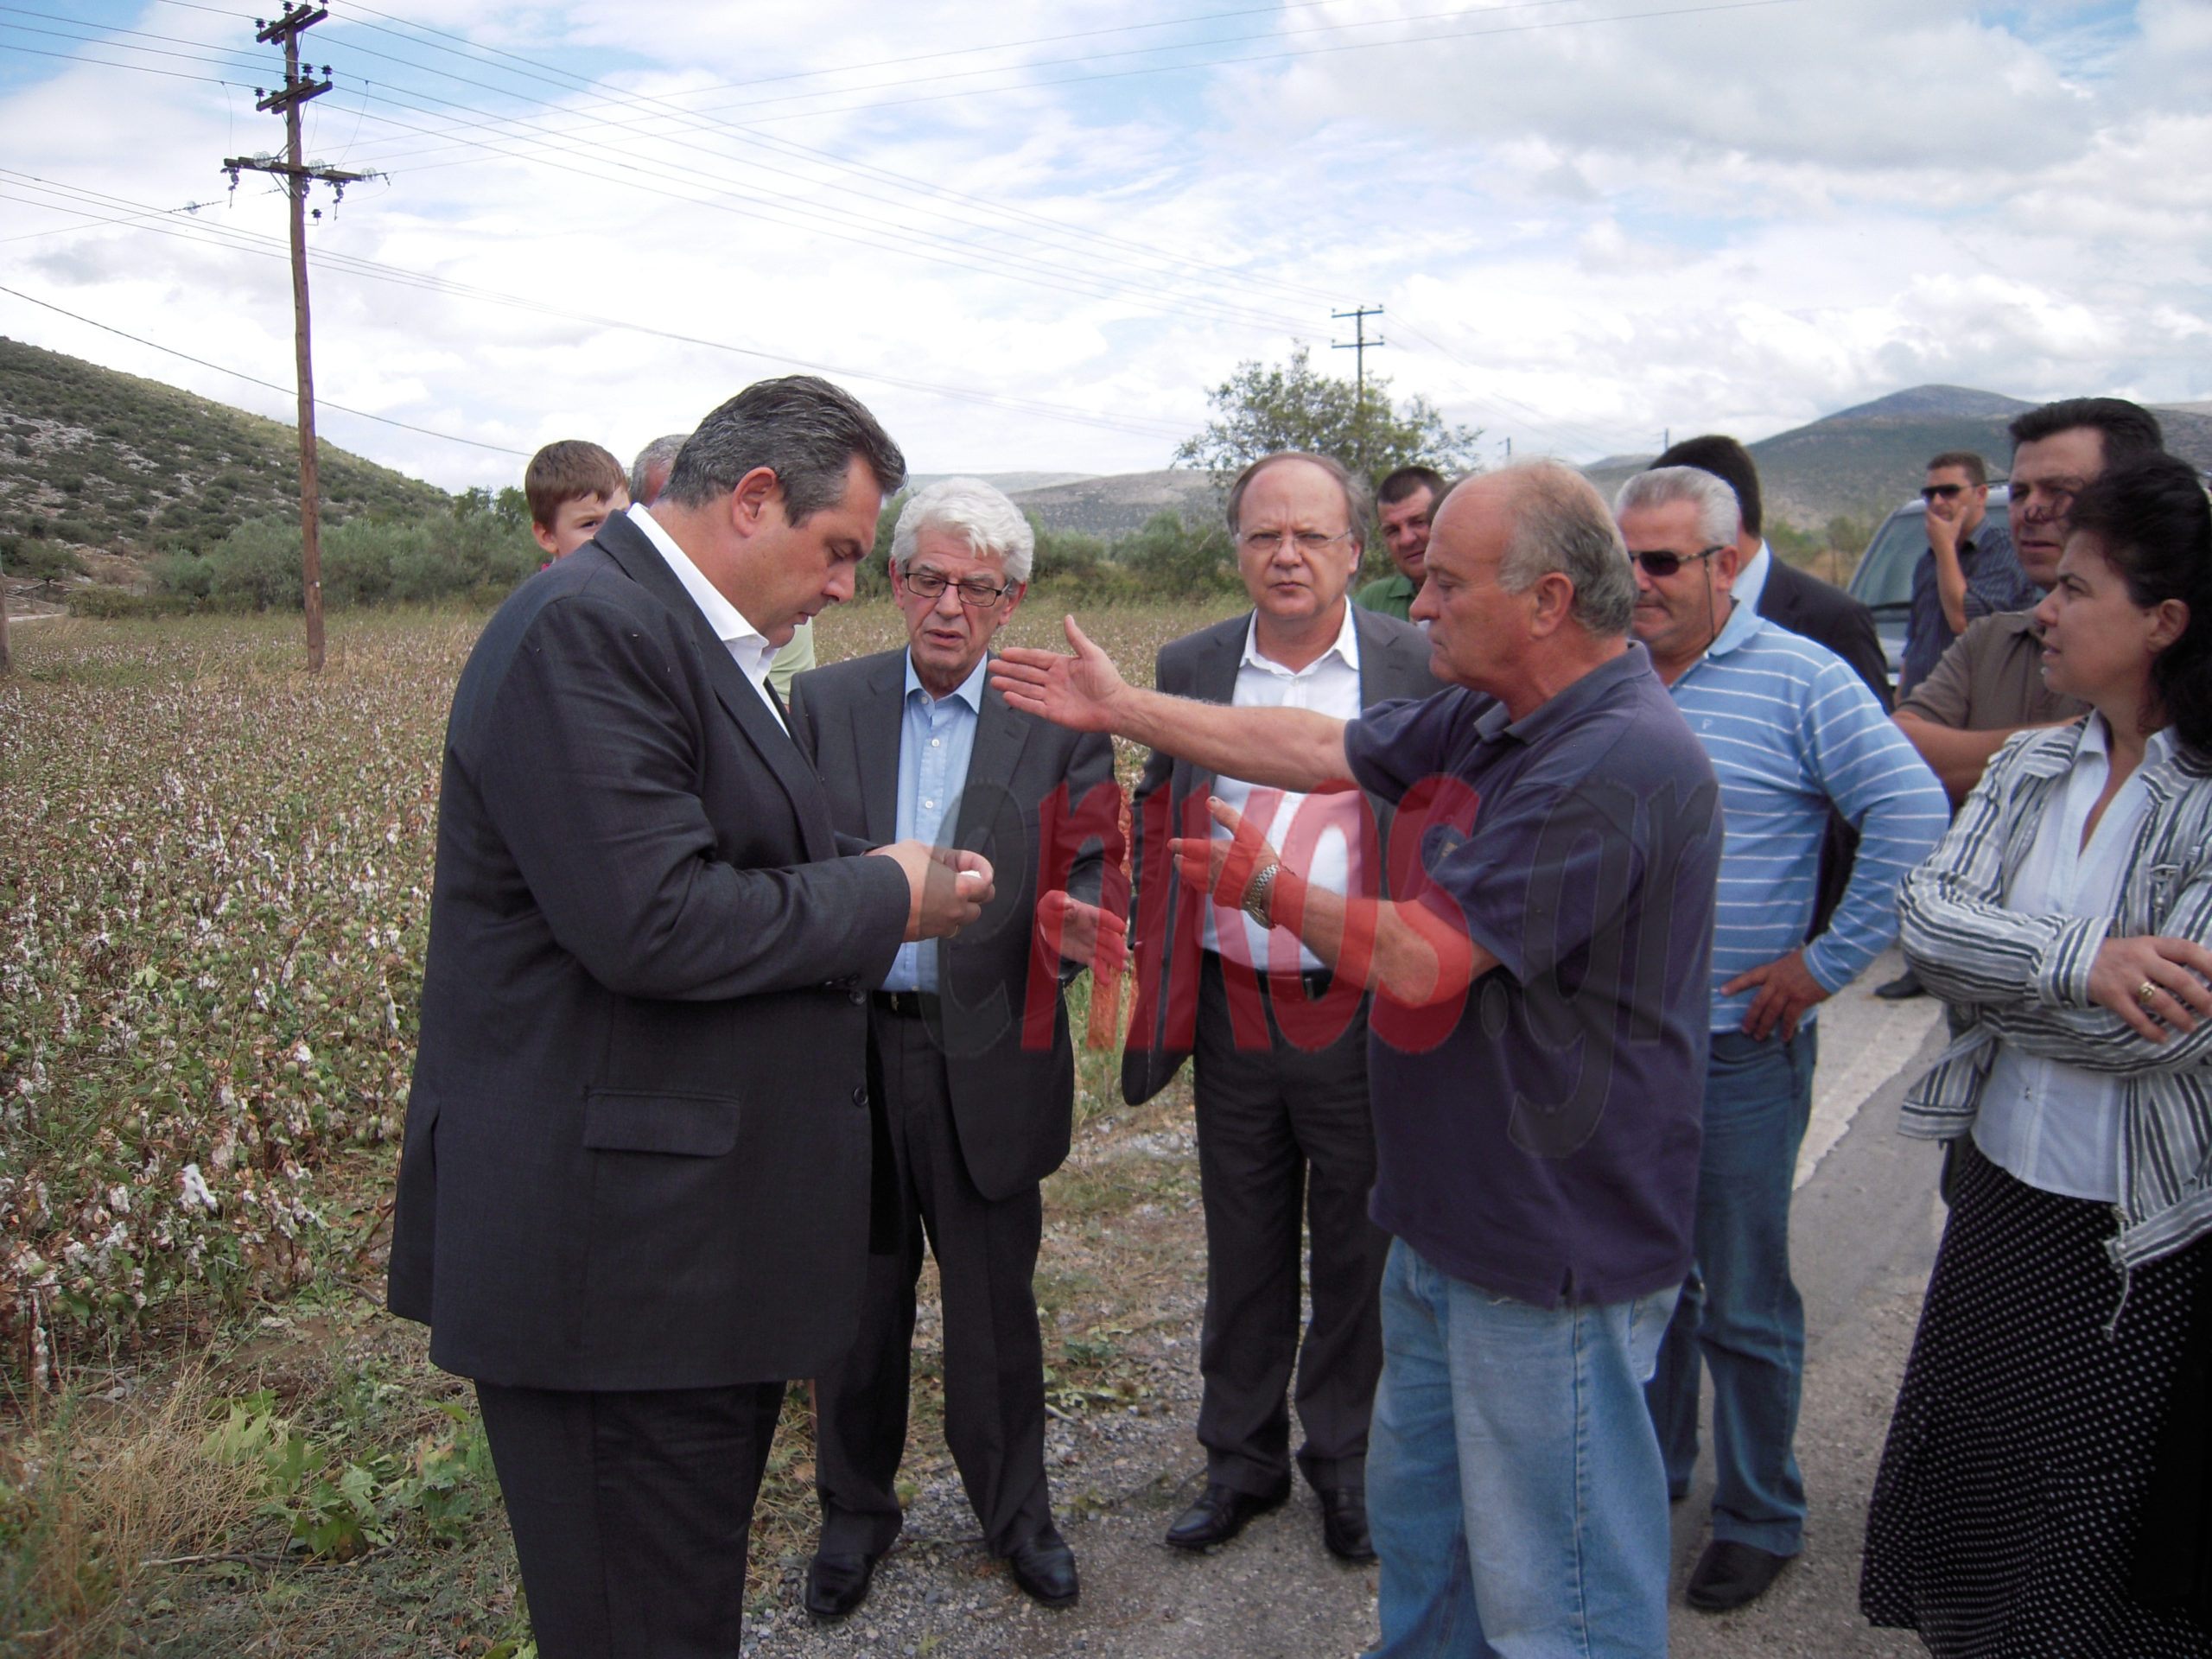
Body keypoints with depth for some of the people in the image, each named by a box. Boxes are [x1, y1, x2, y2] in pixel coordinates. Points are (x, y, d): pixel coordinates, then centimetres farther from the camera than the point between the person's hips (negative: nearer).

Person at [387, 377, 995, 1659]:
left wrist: (869, 886, 4)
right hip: (618, 1259, -10)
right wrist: (888, 899, -14)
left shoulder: (687, 634, 15)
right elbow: (650, 922, -27)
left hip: (698, 1239, 10)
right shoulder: (587, 627, -18)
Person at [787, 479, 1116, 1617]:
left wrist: (1074, 919, -27)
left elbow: (1094, 878, -4)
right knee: (856, 1296, 16)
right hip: (848, 1047, 1)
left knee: (995, 1306, 13)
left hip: (986, 1056, -1)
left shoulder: (1060, 723, -2)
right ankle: (855, 1510, 38)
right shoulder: (824, 702, 2)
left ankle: (1013, 1509, 36)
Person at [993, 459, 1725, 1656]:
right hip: (1449, 1218, 9)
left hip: (1554, 1253, -9)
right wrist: (1122, 707, 14)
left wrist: (1267, 886, -8)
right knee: (1416, 1512, 25)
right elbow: (1321, 749, 11)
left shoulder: (1620, 765, -26)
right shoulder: (1486, 717, 4)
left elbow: (1422, 960, -25)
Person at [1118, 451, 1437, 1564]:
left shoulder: (1421, 668, -5)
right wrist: (1158, 962, 0)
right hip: (1234, 1012, 3)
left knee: (1358, 1257, 13)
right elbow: (1158, 820, 11)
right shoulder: (1190, 668, 3)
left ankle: (1347, 1463, 34)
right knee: (1243, 1253, 17)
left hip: (1365, 1014, -2)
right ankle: (1241, 1460, 35)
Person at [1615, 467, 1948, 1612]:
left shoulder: (1798, 680, -9)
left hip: (1738, 1047, -4)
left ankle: (1759, 1518, 26)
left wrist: (1828, 964, -13)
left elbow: (1914, 816, -13)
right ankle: (1648, 1470, 37)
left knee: (1742, 1300, 8)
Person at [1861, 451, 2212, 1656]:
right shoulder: (2029, 767, 2)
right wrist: (2079, 963, -26)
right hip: (2002, 1188, 5)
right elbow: (1925, 916, -10)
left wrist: (1988, 971, -13)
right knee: (1965, 1489, 20)